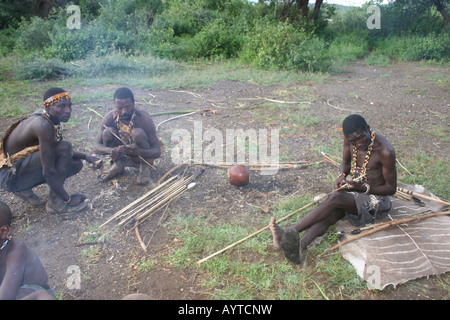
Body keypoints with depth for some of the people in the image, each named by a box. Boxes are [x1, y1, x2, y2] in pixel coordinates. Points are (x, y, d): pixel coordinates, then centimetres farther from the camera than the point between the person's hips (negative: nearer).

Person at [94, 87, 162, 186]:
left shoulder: (144, 118, -27)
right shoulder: (110, 117, -19)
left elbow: (157, 151, -28)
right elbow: (96, 145, -17)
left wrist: (139, 151, -50)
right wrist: (110, 150, -41)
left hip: (142, 155, -3)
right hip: (121, 155, 3)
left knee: (138, 133, -32)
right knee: (107, 132, -23)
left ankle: (145, 166, -8)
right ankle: (118, 164, 2)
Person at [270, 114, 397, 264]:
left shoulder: (385, 151, -20)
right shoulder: (350, 139, -4)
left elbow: (391, 188, -12)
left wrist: (363, 188, -26)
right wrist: (341, 176, -7)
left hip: (376, 198, -5)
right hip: (352, 189, 5)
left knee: (335, 198, -33)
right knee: (330, 214, -26)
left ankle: (292, 232, -40)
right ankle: (299, 246, -50)